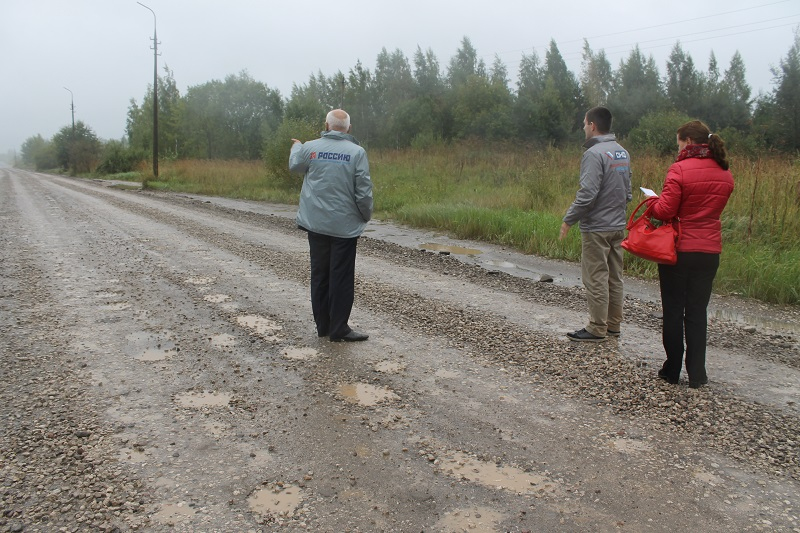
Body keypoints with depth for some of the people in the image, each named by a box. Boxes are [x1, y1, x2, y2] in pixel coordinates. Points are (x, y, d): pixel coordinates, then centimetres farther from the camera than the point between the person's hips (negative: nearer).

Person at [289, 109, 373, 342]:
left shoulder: (310, 148, -1)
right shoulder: (357, 152, -10)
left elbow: (294, 165, 21)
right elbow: (363, 191, -11)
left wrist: (296, 146, 42)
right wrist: (366, 216, 7)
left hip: (316, 224, 3)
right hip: (345, 225, -3)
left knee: (319, 275, 13)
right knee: (342, 277, 3)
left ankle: (322, 325, 21)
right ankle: (338, 329, 7)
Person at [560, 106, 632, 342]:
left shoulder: (594, 153, -16)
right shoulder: (623, 152, 11)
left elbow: (587, 193, -21)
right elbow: (628, 190, 15)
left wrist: (569, 219, -12)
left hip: (596, 227, -8)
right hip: (619, 225, 9)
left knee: (596, 278, -1)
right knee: (614, 277, 14)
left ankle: (597, 329, 6)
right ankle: (613, 324, 23)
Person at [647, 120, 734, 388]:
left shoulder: (680, 170, -14)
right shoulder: (725, 174, 7)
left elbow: (665, 211, -16)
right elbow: (713, 208, 16)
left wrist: (652, 201, 3)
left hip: (679, 249, -5)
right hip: (710, 250, 5)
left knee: (673, 311, 7)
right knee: (698, 311, 11)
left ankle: (672, 370, 15)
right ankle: (697, 374, 13)